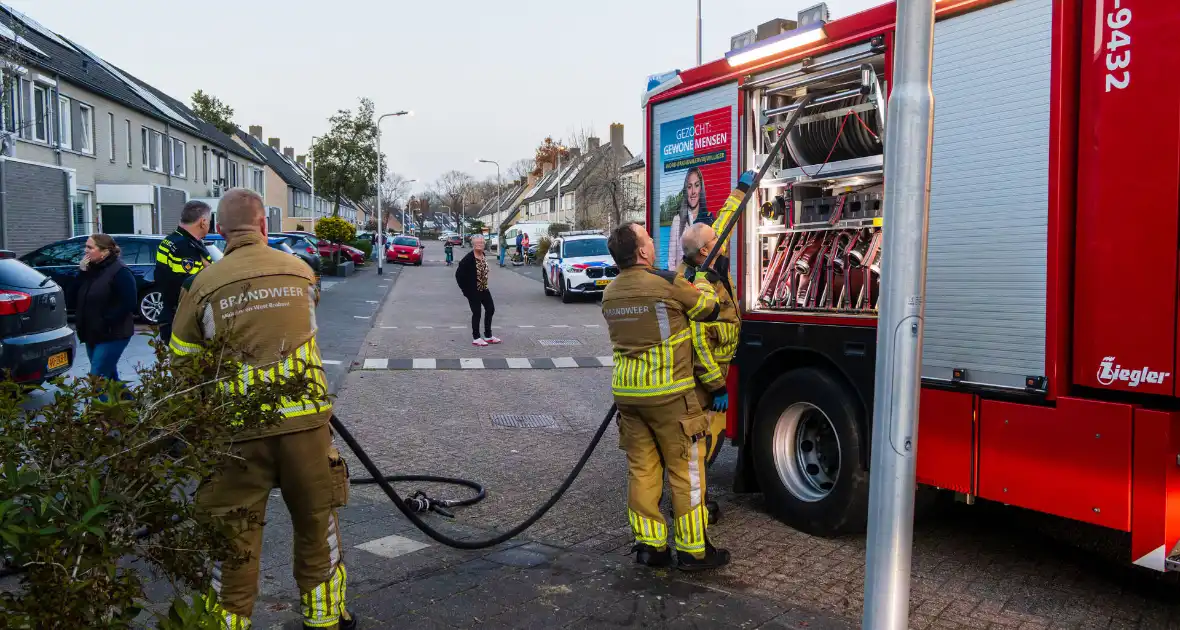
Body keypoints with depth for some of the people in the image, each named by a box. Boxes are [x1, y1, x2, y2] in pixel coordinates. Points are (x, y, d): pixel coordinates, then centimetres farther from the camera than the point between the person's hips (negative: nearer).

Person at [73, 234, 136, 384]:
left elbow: (128, 303, -20)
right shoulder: (91, 269, 13)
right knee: (109, 376, 13)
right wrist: (82, 273, -3)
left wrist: (106, 323, -22)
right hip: (92, 334, 9)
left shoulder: (120, 272, -13)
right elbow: (77, 296, 9)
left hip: (112, 335, -9)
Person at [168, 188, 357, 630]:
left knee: (234, 534, 12)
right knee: (317, 522, 17)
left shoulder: (203, 285, 0)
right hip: (305, 420, 1)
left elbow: (182, 361, 7)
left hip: (239, 428, -1)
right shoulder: (301, 271, 4)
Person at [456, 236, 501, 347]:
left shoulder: (483, 256, 3)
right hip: (473, 291, -8)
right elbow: (459, 274, -19)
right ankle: (476, 338, 15)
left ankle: (488, 336, 25)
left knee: (490, 309, 12)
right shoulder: (469, 258, -19)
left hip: (484, 289, 8)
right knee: (477, 313, 0)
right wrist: (465, 289, -15)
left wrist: (485, 284, 12)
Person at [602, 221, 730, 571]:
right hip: (668, 394, -6)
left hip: (627, 394, 6)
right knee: (686, 470, 5)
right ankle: (693, 550, 13)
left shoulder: (610, 294, 7)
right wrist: (702, 280, 19)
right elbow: (709, 309, 0)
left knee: (641, 469, 12)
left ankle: (648, 546, 19)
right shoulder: (667, 283, -14)